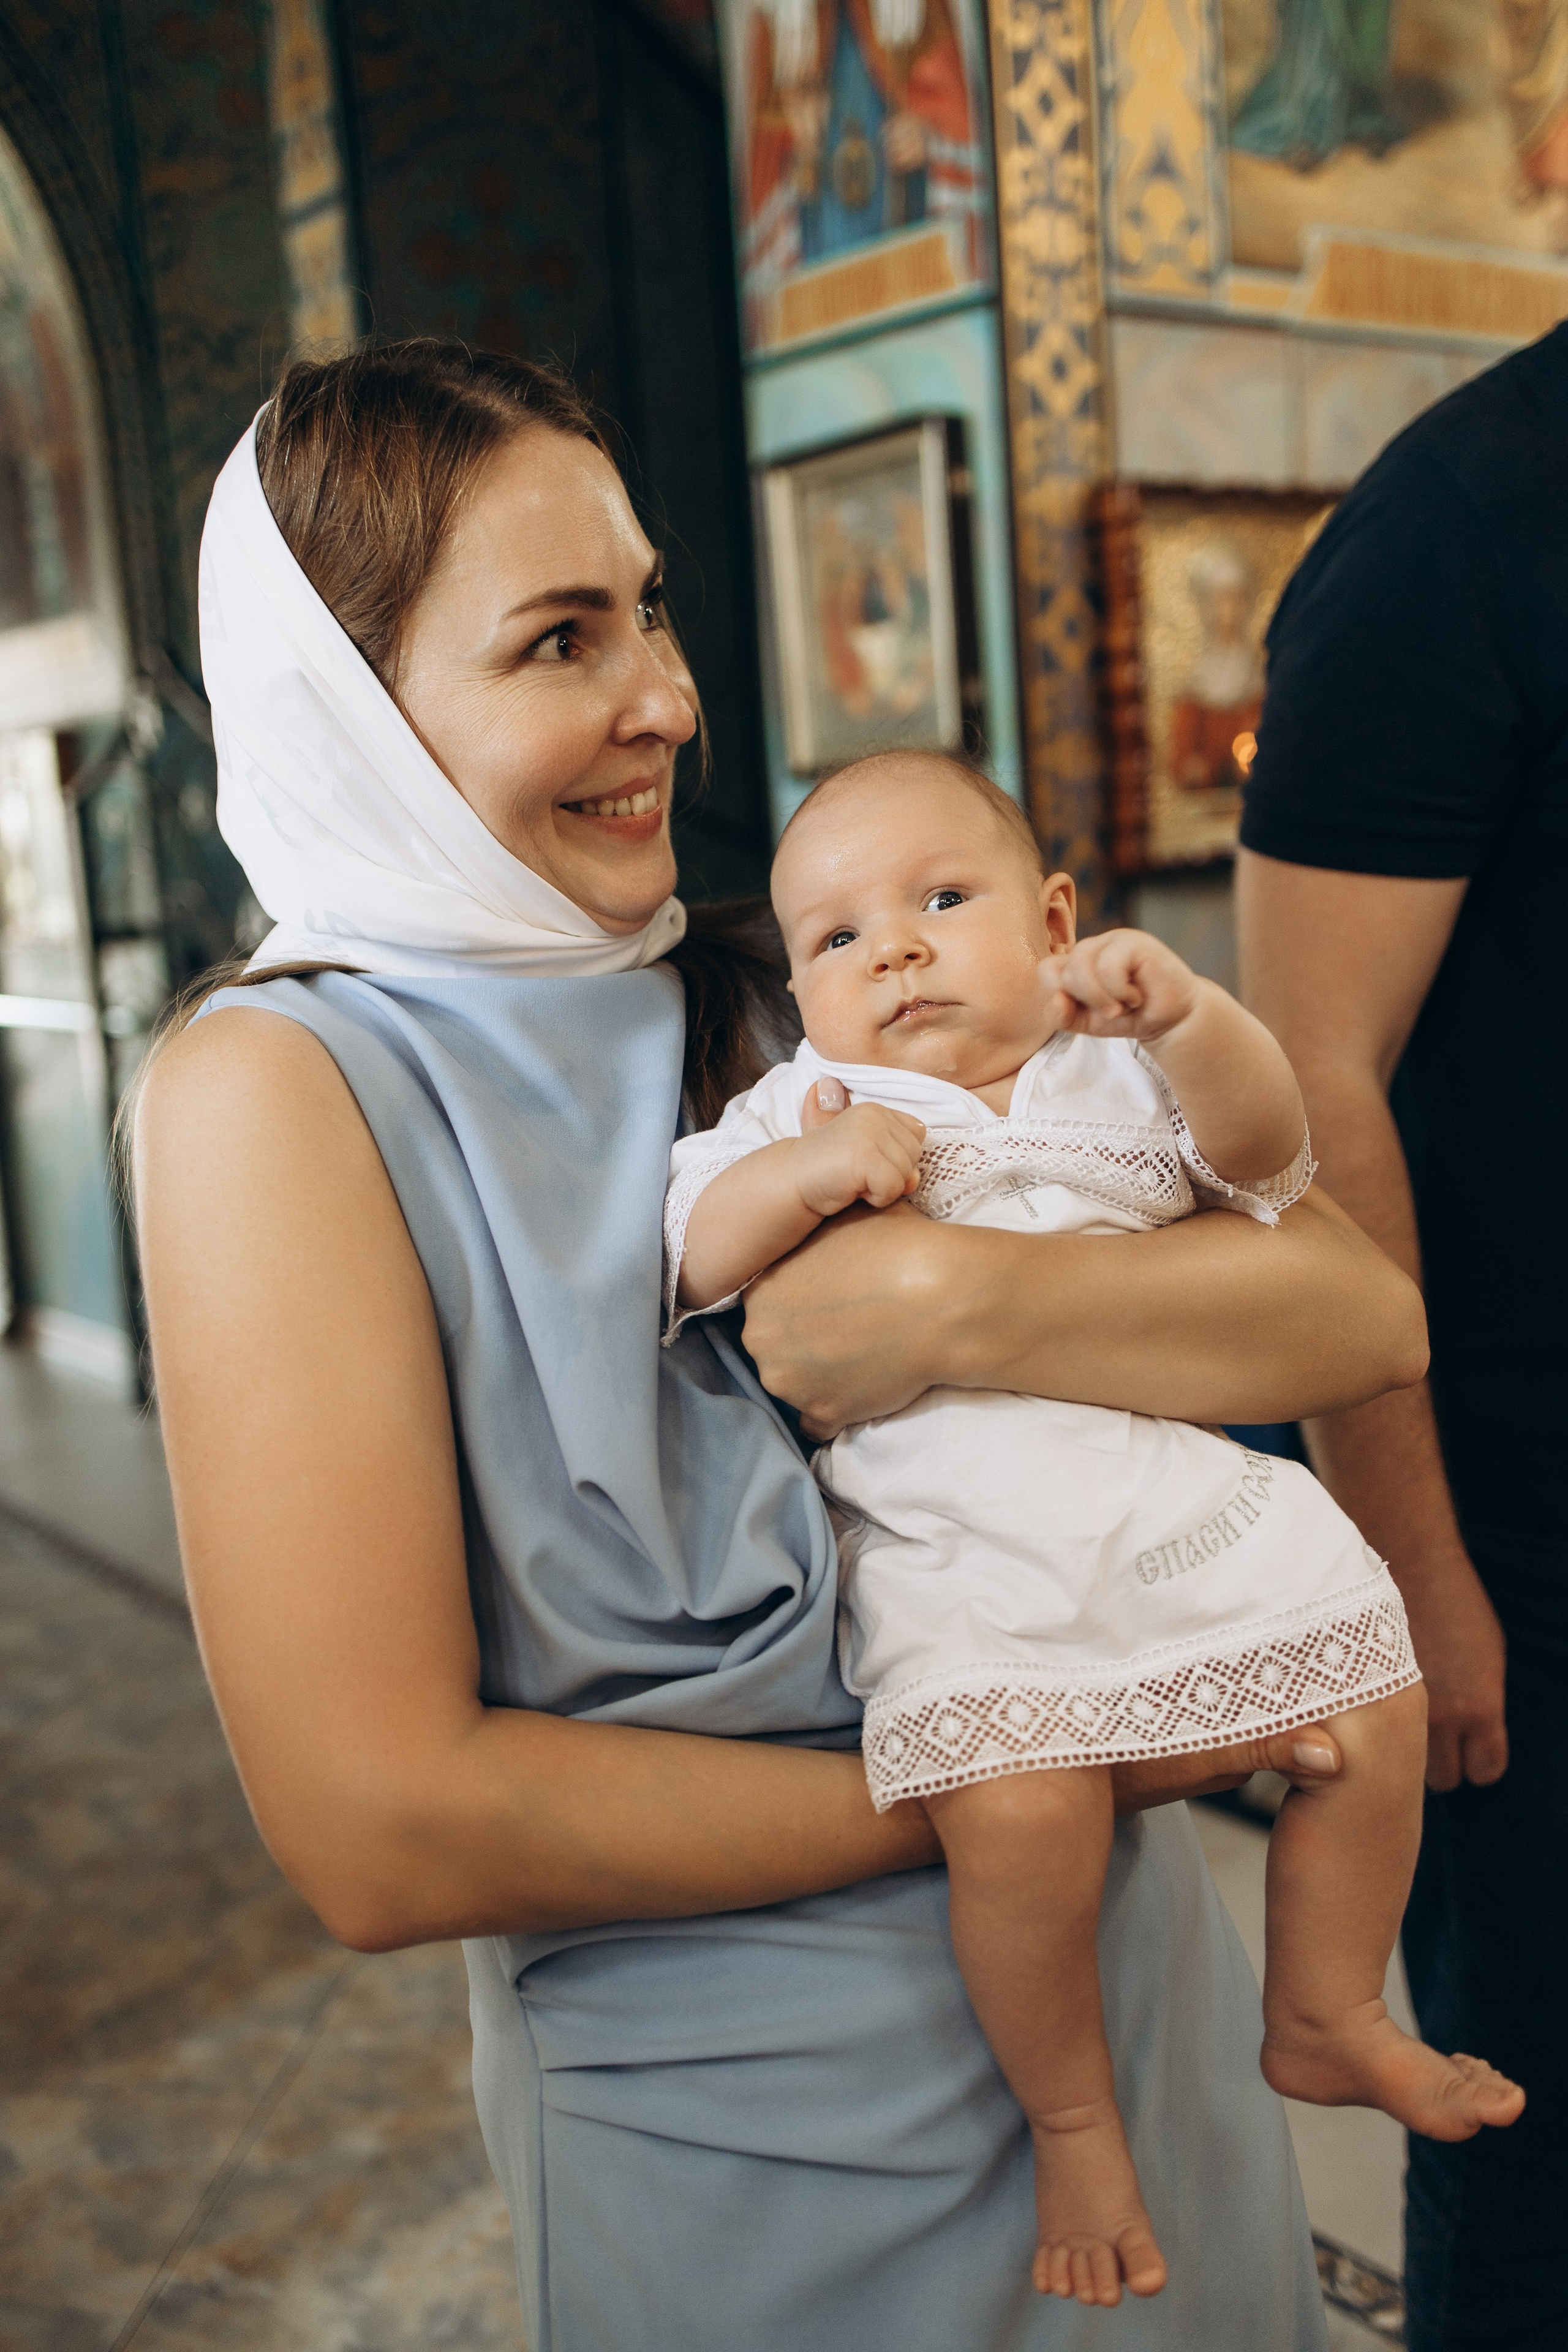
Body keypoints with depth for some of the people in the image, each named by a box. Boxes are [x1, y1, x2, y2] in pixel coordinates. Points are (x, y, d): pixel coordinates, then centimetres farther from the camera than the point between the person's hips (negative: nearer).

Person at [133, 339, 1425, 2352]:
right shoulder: (280, 1085, -15)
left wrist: (949, 1302, -24)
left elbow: (1361, 1312, -8)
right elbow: (380, 1834, -22)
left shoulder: (795, 1003, -3)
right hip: (740, 2113, -4)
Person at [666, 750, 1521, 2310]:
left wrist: (1185, 1015, -24)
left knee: (1374, 1703, -1)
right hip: (959, 1554, -3)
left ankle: (1324, 2023, 26)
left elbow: (1260, 1146, -6)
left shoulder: (1114, 1071, 11)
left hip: (1196, 1509, 3)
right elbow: (694, 1251, -1)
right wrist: (804, 1169, -18)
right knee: (1015, 1804, -24)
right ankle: (1070, 2114, 6)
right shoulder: (807, 1106, 9)